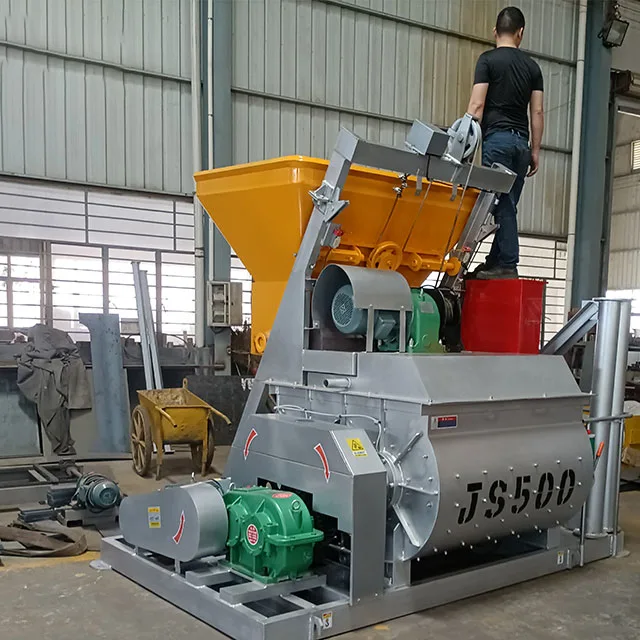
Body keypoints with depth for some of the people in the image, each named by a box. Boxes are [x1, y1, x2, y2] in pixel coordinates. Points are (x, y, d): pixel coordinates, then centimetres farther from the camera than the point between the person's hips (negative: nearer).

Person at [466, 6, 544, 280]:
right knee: (507, 204, 6)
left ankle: (507, 264, -10)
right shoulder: (531, 65, 14)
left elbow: (477, 105, -7)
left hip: (497, 137, -5)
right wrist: (535, 150, 14)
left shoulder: (488, 60, 1)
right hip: (521, 141, 5)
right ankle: (494, 262, 7)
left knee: (503, 204, -7)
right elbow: (537, 112, 11)